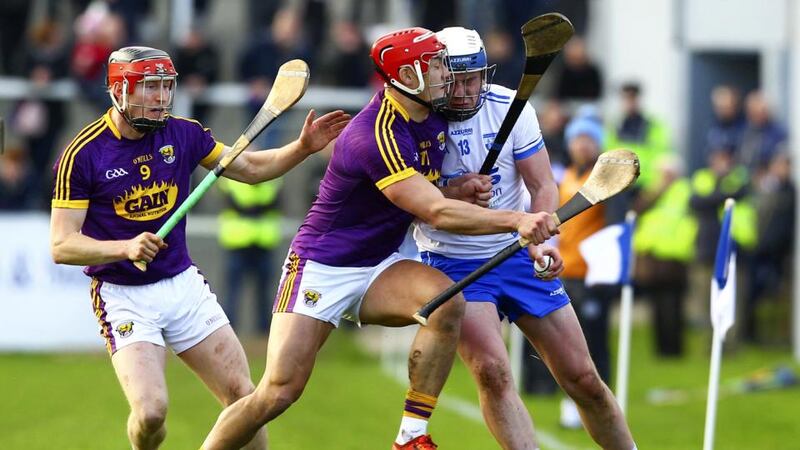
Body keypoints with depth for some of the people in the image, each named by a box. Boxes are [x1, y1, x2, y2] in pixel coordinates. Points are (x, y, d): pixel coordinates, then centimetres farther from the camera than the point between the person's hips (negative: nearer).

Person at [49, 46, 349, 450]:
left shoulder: (183, 134, 1)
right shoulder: (83, 154, -13)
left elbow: (251, 168, 13)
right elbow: (62, 246, -15)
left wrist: (302, 148, -4)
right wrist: (126, 248, -31)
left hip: (184, 284, 5)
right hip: (124, 296, -5)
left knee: (243, 396, 0)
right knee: (151, 410, -20)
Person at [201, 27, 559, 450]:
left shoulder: (434, 121, 2)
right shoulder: (376, 136, -26)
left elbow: (426, 197, 19)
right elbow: (436, 213, -31)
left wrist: (460, 191, -4)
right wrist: (514, 220, -37)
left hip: (378, 268, 7)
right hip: (321, 268, -7)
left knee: (447, 300, -24)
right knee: (278, 393, -14)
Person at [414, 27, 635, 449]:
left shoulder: (510, 107, -9)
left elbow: (542, 186, -7)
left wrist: (543, 241, -25)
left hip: (519, 254, 2)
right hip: (452, 264, -2)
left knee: (583, 378, 3)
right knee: (492, 371, -25)